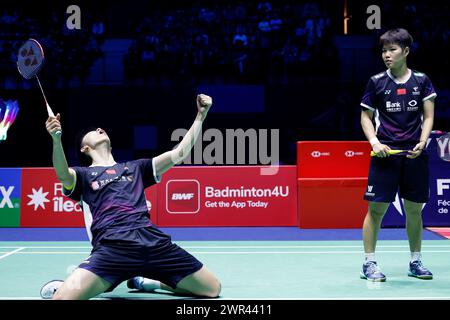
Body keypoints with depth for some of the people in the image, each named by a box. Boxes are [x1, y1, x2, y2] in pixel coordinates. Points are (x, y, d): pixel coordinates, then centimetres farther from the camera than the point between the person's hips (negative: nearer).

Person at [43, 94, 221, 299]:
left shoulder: (135, 168, 31)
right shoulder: (83, 174, 19)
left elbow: (180, 153, 27)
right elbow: (63, 176, -6)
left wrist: (201, 115, 21)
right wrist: (56, 139, -25)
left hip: (153, 241, 4)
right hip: (112, 246, -4)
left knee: (212, 289, 4)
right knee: (63, 298, -28)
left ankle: (142, 281, 19)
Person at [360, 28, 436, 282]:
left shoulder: (421, 81, 6)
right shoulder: (376, 82, 3)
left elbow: (429, 116, 6)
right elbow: (366, 117, 8)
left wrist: (422, 142, -10)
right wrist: (375, 141, -8)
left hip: (414, 154, 2)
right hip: (386, 153, -2)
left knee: (414, 209, 9)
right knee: (377, 208, -3)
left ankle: (416, 262, 24)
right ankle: (369, 264, 6)